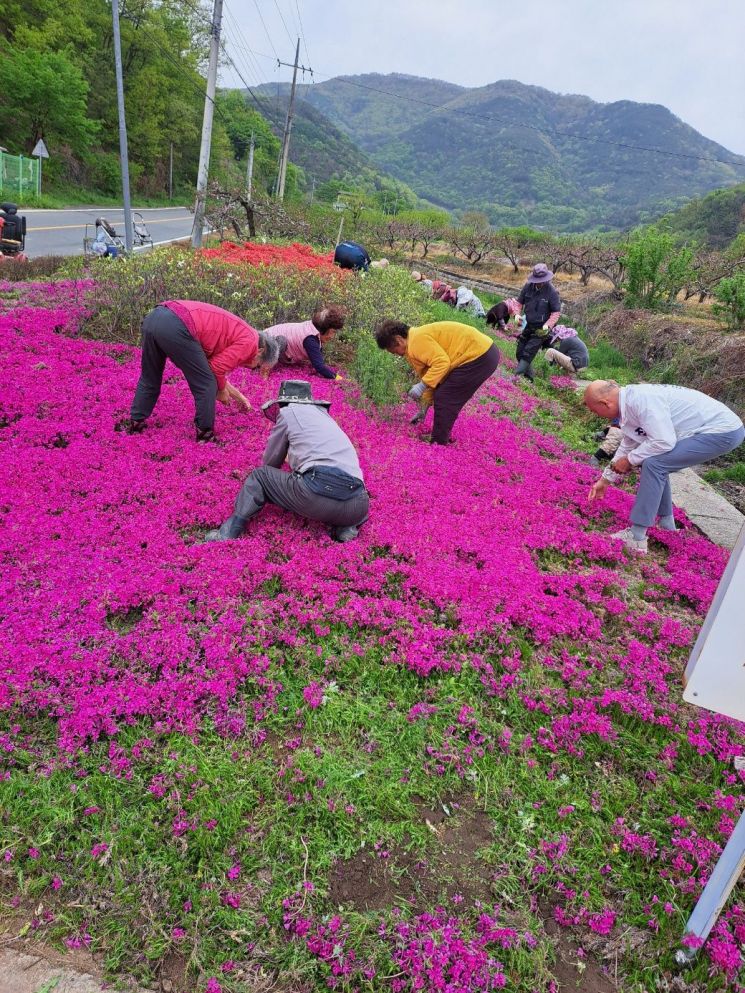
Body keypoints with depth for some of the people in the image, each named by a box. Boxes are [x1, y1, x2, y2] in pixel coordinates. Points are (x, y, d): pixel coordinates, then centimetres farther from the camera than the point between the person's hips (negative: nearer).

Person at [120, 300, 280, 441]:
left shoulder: (237, 331, 32)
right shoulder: (250, 341, 5)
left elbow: (212, 373, 40)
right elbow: (217, 368, -2)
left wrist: (240, 397, 47)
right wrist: (222, 390, 18)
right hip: (176, 327, -9)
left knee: (149, 379, 26)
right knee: (206, 385, 6)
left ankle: (134, 423, 36)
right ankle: (205, 436, 15)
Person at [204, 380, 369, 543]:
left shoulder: (288, 411, 15)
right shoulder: (325, 416, 30)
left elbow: (270, 462, 24)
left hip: (318, 489, -5)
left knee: (259, 476, 18)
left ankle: (228, 534, 3)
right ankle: (346, 526, 9)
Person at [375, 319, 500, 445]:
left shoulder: (418, 340, -14)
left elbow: (442, 363, -25)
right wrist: (423, 410, 22)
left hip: (479, 356, -10)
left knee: (443, 399, -5)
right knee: (444, 398, 17)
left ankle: (438, 446, 5)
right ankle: (440, 441, 27)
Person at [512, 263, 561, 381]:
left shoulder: (552, 292, -16)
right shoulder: (528, 286, -4)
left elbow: (556, 312, -11)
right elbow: (519, 302, 10)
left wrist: (548, 325, -25)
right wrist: (517, 314, -9)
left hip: (541, 329, -6)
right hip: (528, 326, 6)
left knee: (528, 354, -13)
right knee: (520, 352, 10)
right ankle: (528, 376, 24)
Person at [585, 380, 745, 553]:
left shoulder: (641, 399, -23)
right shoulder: (630, 401, 8)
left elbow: (663, 441, -27)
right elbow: (627, 446, 20)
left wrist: (630, 460, -11)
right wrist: (605, 480, 26)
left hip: (724, 432, -10)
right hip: (718, 427, 10)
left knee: (654, 464, -18)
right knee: (656, 463, 16)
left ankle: (636, 538, -13)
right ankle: (666, 524, 26)